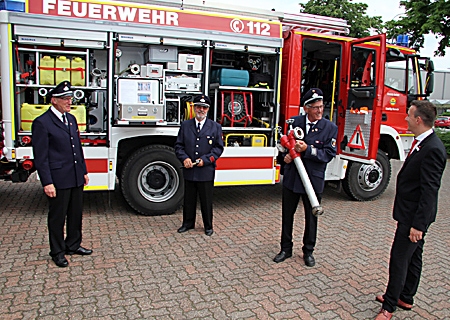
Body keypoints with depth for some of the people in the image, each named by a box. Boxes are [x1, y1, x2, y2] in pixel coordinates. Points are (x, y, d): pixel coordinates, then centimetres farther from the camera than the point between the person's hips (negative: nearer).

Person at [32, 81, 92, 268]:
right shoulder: (42, 123, -11)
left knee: (76, 214, 17)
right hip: (58, 180, -7)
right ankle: (57, 252, 23)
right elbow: (40, 157, -13)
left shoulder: (71, 119, 12)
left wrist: (84, 171, 15)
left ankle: (73, 245, 34)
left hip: (76, 178, 7)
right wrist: (47, 182, -16)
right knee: (57, 217, 7)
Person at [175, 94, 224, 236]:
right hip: (189, 170, 2)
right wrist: (184, 158, -12)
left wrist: (205, 159, -13)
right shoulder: (185, 125, 8)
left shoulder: (215, 127, 3)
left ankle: (208, 226, 23)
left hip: (206, 171, -2)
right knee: (189, 199, 13)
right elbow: (179, 145, 7)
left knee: (206, 200, 7)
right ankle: (188, 223, 30)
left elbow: (218, 148, 0)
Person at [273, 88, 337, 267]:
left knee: (311, 218, 12)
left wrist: (307, 149, -23)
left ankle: (308, 251, 32)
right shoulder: (295, 122, 0)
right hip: (291, 177, 2)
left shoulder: (330, 128, -6)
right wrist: (287, 154, -11)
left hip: (314, 180, -2)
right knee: (287, 215, 12)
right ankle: (286, 249, 30)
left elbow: (329, 153, -12)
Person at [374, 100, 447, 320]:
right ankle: (405, 298, 36)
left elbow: (430, 191, -24)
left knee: (399, 259, -1)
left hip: (414, 216, -10)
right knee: (413, 257, 20)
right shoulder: (421, 143, 7)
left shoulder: (433, 149, -23)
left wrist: (418, 224, -23)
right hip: (410, 213, 10)